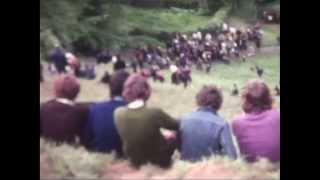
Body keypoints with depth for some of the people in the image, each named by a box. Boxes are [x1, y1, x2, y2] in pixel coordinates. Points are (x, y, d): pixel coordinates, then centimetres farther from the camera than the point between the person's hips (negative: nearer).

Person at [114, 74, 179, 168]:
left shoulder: (118, 113, -21)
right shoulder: (155, 113, -34)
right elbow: (176, 126, -13)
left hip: (134, 160, 4)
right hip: (158, 160, -4)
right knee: (172, 136, 28)